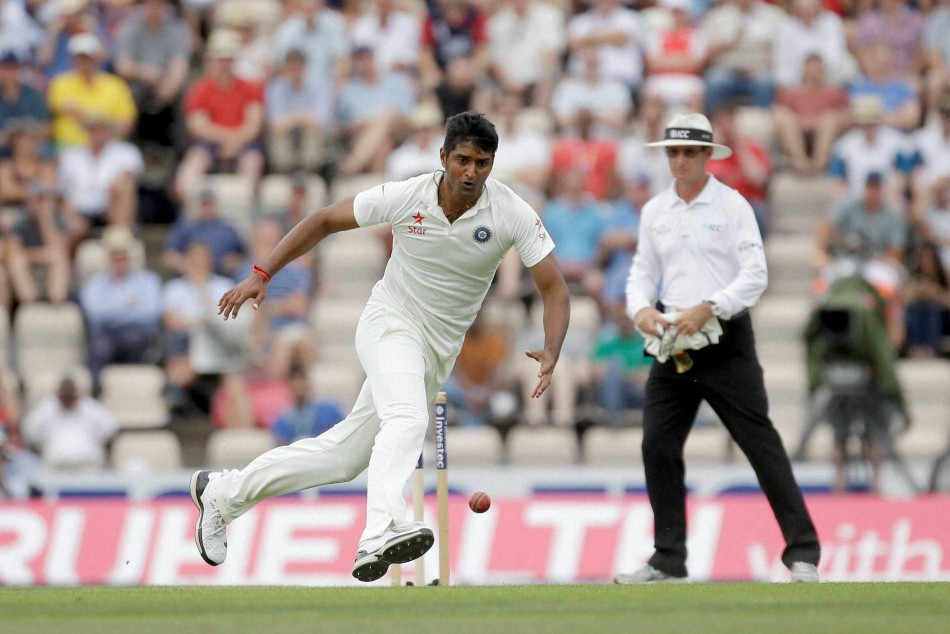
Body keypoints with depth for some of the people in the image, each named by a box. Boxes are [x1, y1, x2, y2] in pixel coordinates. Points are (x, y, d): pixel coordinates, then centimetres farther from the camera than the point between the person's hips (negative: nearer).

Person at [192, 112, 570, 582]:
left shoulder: (512, 214, -13)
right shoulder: (405, 198, -14)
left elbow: (554, 288, -13)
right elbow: (325, 222, -1)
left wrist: (551, 353, -32)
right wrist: (262, 274, -6)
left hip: (439, 350, 4)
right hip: (391, 323, -3)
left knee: (346, 456, 8)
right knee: (408, 420, -34)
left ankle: (222, 493, 24)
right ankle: (381, 535, -53)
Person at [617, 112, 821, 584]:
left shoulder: (732, 206, -3)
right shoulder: (655, 212, 12)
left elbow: (755, 276, -10)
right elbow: (642, 273, 14)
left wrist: (708, 308, -22)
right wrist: (641, 309, -8)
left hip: (725, 338, -5)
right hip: (671, 343, 5)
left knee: (761, 444, -7)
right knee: (658, 446, -1)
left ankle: (803, 553, -5)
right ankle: (668, 560, 8)